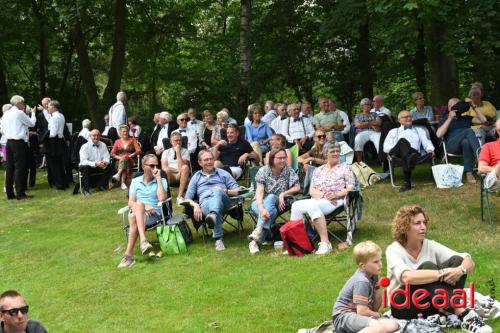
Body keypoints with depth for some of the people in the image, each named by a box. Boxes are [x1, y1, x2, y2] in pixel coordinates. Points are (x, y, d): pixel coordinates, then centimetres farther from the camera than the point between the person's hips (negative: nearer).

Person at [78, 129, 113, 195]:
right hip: (88, 166, -4)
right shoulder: (85, 147, -9)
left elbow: (106, 158, 0)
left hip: (100, 167, 4)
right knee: (85, 168, -36)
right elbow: (83, 161, -20)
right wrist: (95, 163, -36)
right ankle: (85, 189, -20)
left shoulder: (103, 145, 4)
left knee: (109, 167, -20)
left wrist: (105, 162, -26)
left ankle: (101, 186, -3)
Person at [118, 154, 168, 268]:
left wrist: (158, 178, -6)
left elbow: (162, 198, -9)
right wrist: (143, 207, -14)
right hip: (136, 212, 2)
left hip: (154, 215, -2)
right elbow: (131, 202, 7)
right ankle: (143, 241, -50)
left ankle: (128, 254, -39)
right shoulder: (135, 181, 18)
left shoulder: (161, 181, 11)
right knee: (136, 211, -37)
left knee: (135, 218, -35)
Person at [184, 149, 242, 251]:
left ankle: (213, 215, -67)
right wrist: (195, 205, -6)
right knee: (209, 204, -40)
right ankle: (218, 238, -53)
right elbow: (187, 198, 17)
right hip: (205, 201, 0)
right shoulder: (196, 177, 28)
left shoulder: (223, 173, 28)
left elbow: (237, 190, 18)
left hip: (223, 201, 0)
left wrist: (226, 191, -3)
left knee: (217, 191, -37)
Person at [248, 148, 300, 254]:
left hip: (280, 203, 0)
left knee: (270, 197, -34)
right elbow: (259, 191, -17)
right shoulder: (263, 171, -6)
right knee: (271, 210, -35)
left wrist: (283, 194, -15)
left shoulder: (289, 171, 0)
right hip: (260, 202, 0)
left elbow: (297, 188, -1)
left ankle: (258, 232, -42)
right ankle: (256, 240, -43)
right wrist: (261, 208, -34)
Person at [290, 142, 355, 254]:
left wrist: (337, 194, -15)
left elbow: (351, 188, 3)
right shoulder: (319, 170, 23)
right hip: (317, 200, 5)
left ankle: (325, 243, -41)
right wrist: (321, 194, -8)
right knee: (296, 205, -24)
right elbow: (311, 190, 14)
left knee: (312, 205, -37)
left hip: (335, 202, -5)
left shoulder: (345, 167, 13)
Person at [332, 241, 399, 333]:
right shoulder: (362, 281, -20)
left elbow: (374, 307, 14)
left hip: (358, 315, 9)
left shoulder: (373, 275, 7)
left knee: (393, 325, -4)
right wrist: (377, 315, -4)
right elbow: (362, 311, -21)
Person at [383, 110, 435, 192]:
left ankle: (407, 182, -58)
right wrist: (398, 147, -5)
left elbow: (427, 143, 21)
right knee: (402, 140, -39)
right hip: (396, 153, -1)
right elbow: (386, 147, 15)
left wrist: (430, 150, -3)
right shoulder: (393, 131, 31)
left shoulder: (419, 130, 37)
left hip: (414, 151, 1)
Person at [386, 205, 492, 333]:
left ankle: (453, 309, -31)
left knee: (457, 260, -14)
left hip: (431, 304, 5)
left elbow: (469, 261, -7)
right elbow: (407, 277, -35)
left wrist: (461, 270, -31)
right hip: (404, 306, -5)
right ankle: (464, 314, -42)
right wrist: (442, 273, -36)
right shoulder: (394, 250, -13)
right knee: (428, 266, -31)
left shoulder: (430, 246, 0)